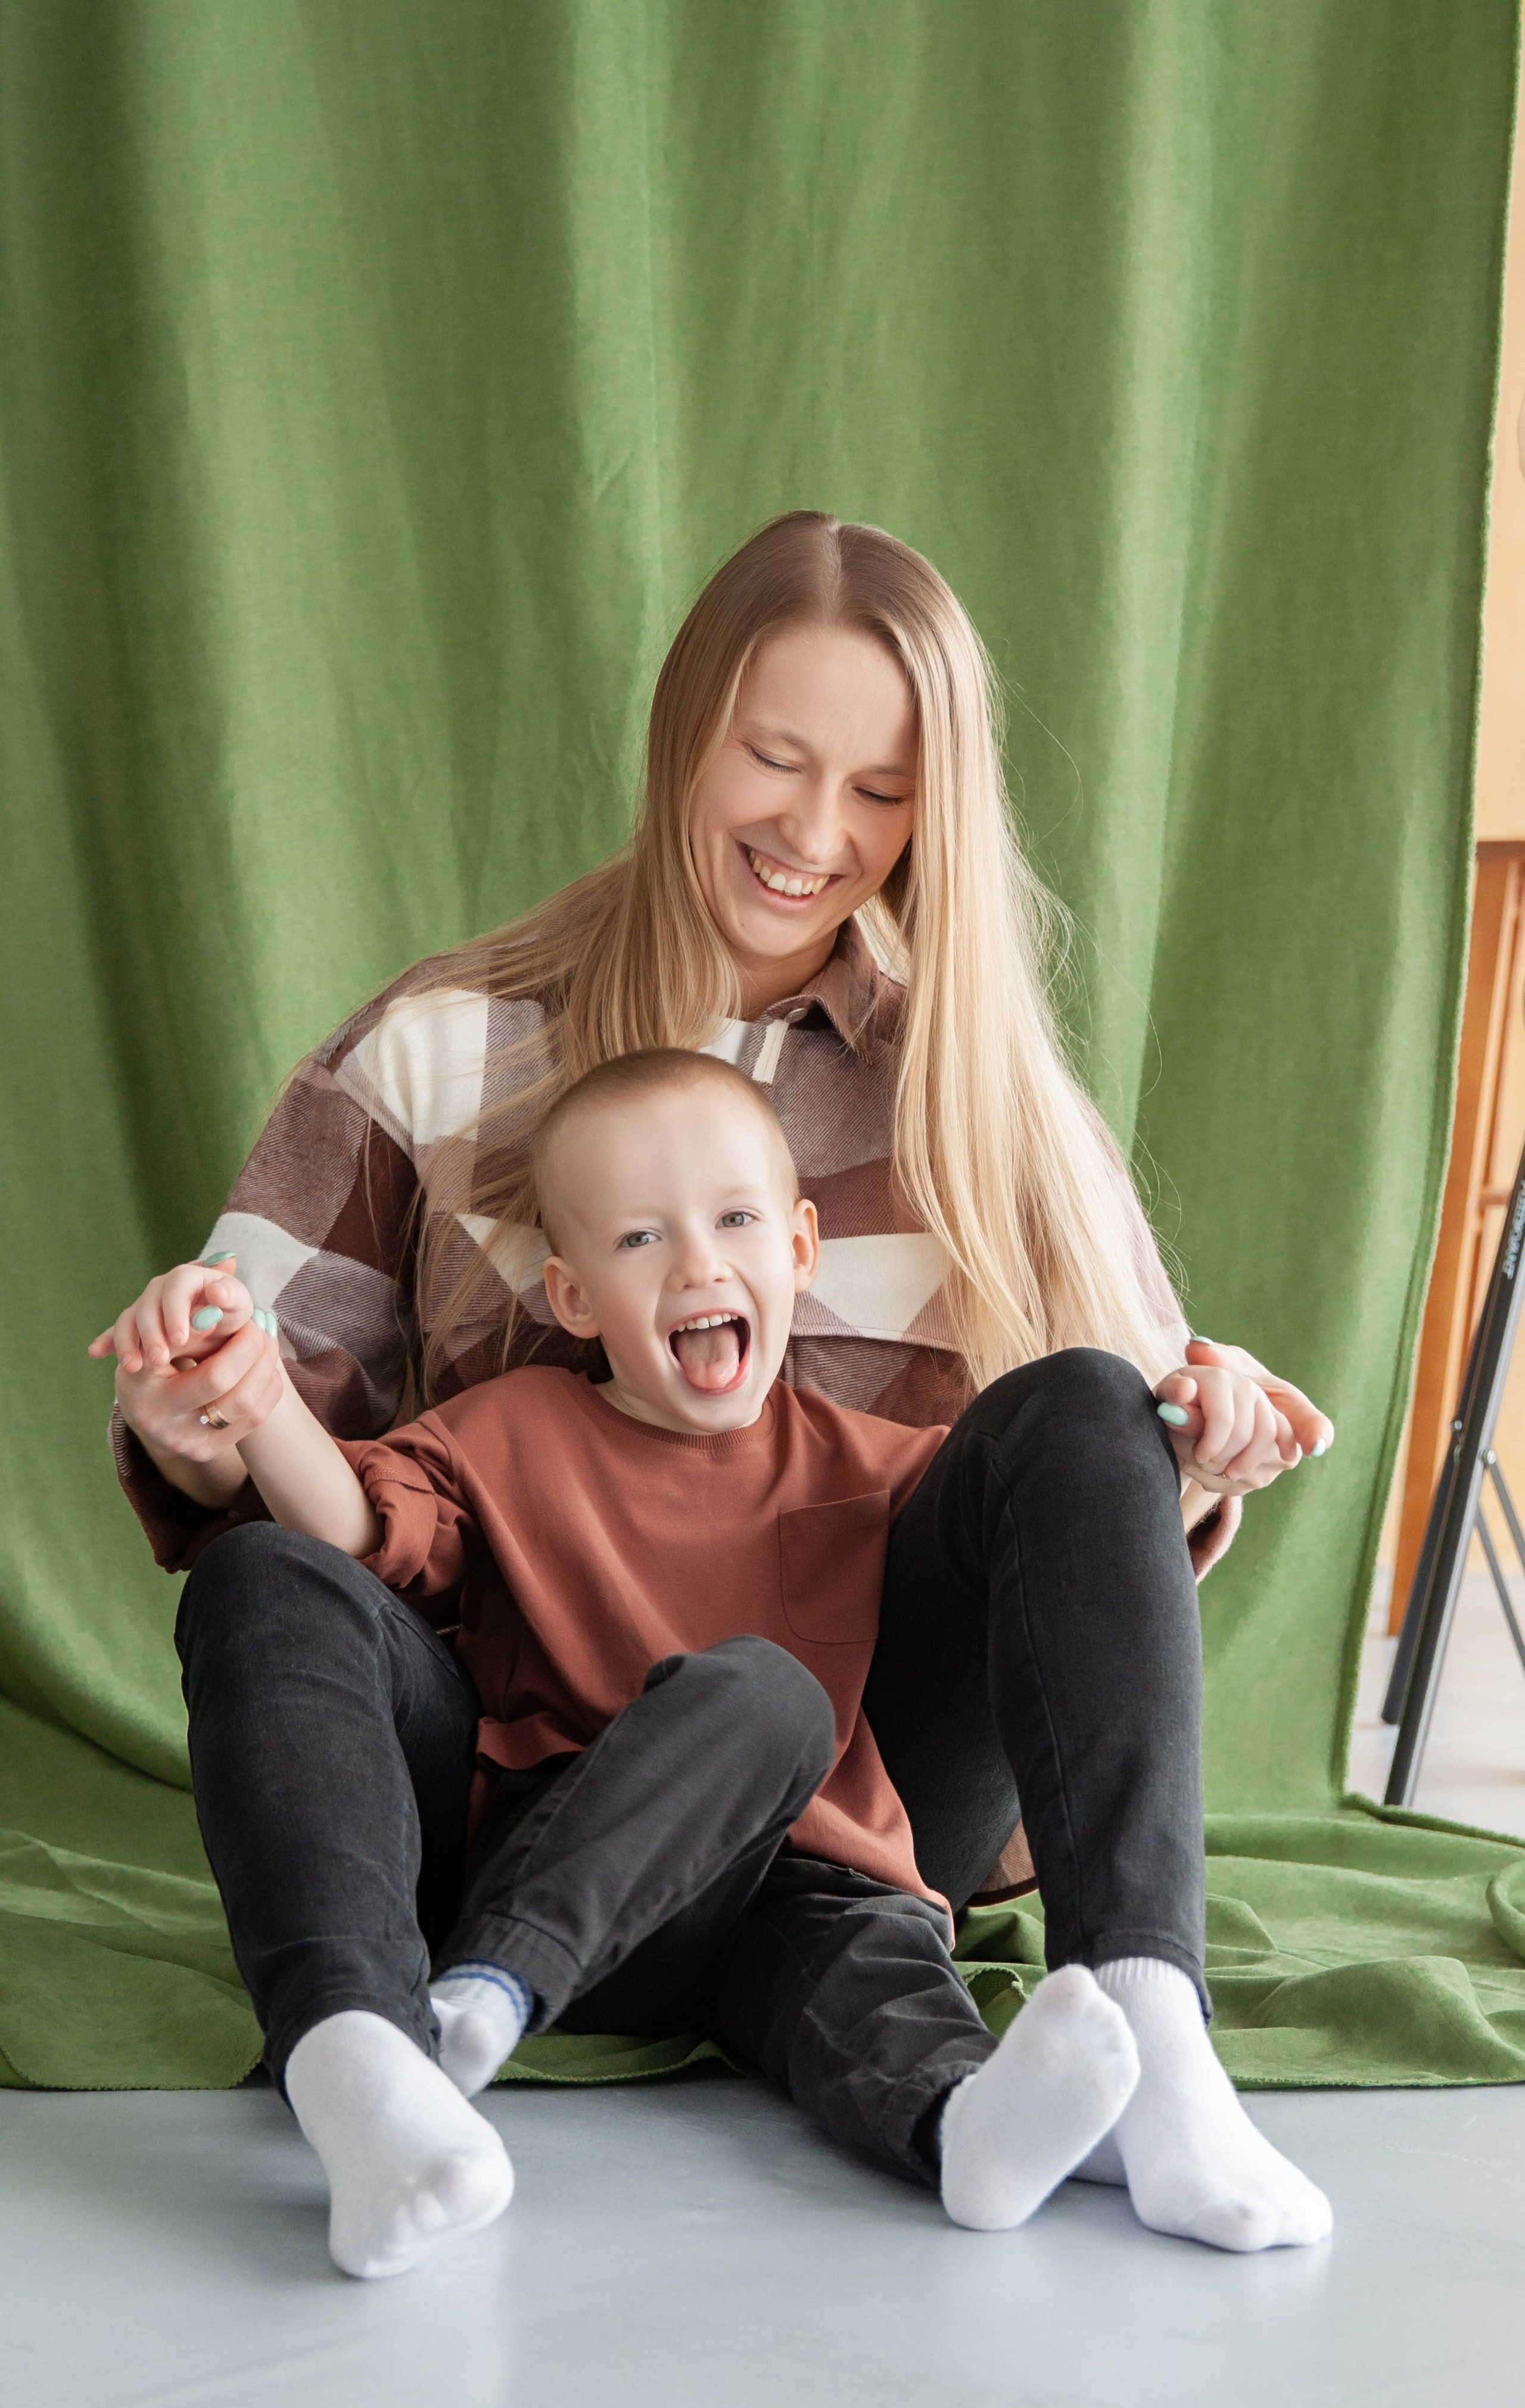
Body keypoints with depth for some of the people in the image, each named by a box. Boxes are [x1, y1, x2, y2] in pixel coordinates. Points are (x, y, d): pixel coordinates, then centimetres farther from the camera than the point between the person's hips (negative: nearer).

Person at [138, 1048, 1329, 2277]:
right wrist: (267, 1404, -19)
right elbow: (359, 1528, -1)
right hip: (517, 1843, 1)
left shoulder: (866, 1466, 17)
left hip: (762, 1872, -1)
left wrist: (1192, 1459, -3)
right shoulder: (516, 1434, 15)